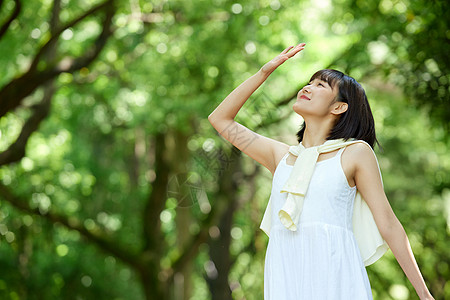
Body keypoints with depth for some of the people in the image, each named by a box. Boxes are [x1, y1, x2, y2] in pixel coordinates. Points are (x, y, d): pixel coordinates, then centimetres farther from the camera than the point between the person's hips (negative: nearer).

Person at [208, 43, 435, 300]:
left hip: (334, 278, -3)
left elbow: (389, 225, 6)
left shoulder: (355, 152, 6)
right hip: (285, 279, 4)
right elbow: (219, 118, 23)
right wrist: (265, 71, 20)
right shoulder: (281, 155, 18)